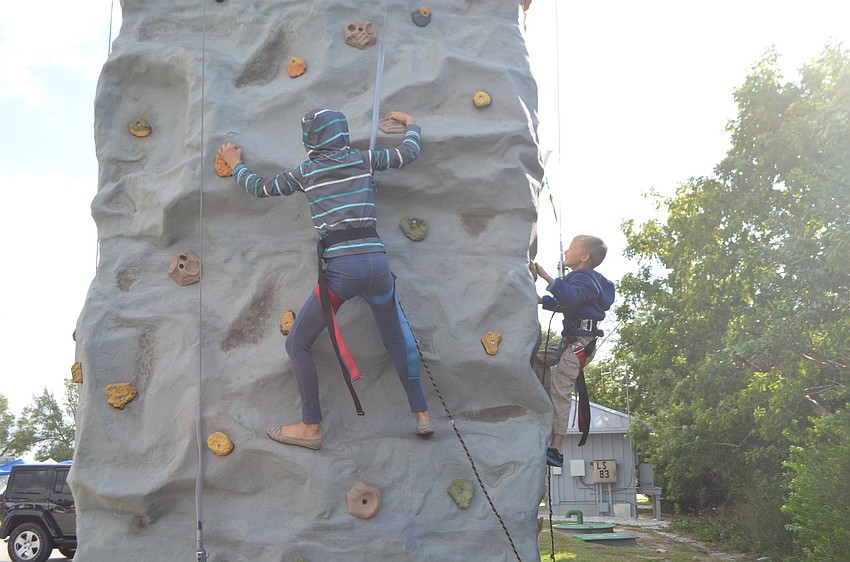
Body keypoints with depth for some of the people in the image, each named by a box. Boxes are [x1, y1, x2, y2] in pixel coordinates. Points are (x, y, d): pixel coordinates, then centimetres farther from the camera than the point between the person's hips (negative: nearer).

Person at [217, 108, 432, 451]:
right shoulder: (363, 159, 11)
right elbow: (409, 153, 23)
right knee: (397, 340, 24)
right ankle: (421, 415, 23)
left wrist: (235, 165, 37)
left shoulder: (306, 171, 7)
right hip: (376, 261, 4)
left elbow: (260, 187, 19)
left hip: (340, 266, -4)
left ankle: (311, 428, 10)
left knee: (297, 343, 11)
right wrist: (410, 124, 44)